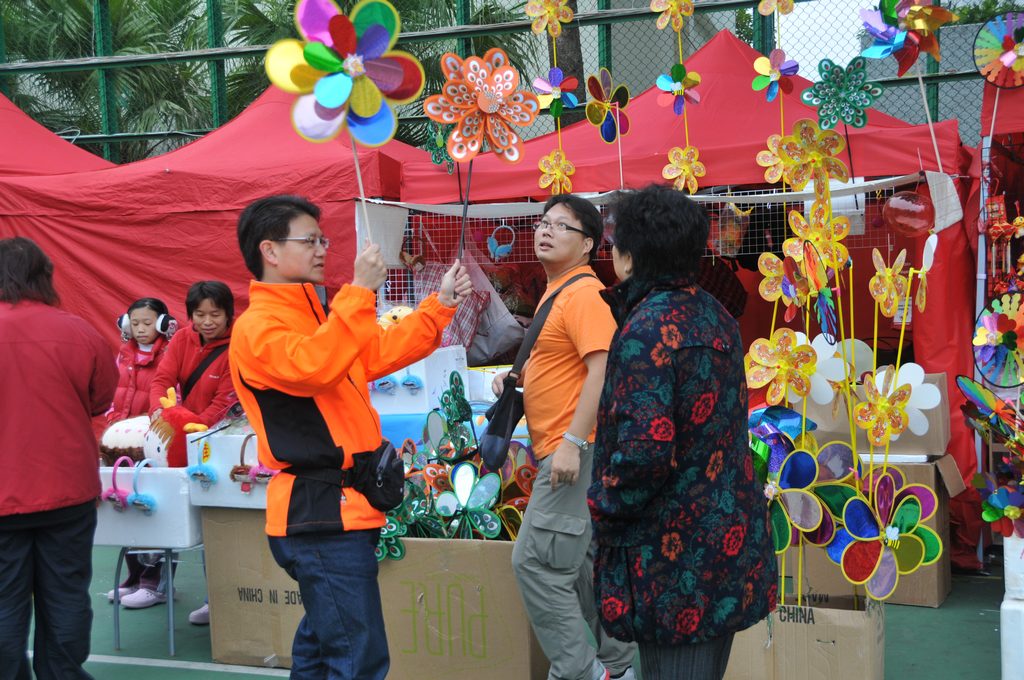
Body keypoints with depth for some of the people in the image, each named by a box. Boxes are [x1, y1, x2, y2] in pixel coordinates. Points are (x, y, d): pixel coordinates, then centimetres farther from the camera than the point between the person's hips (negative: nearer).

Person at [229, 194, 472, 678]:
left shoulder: (315, 312, 16)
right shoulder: (257, 328, -13)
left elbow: (381, 352, 19)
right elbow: (313, 367, -31)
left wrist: (441, 304, 12)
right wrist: (360, 291, -29)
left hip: (336, 509, 10)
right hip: (322, 513, -10)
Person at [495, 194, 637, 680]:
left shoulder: (583, 293, -14)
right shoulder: (558, 293, 16)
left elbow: (602, 369, -23)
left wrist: (573, 442, -26)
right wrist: (517, 377, 8)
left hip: (576, 452, -10)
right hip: (561, 451, 10)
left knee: (536, 562, -10)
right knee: (580, 563, 16)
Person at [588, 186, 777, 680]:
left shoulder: (646, 329, -18)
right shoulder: (715, 316, 7)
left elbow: (644, 451, -25)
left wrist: (604, 507, -10)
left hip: (677, 559, -8)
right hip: (728, 545, 8)